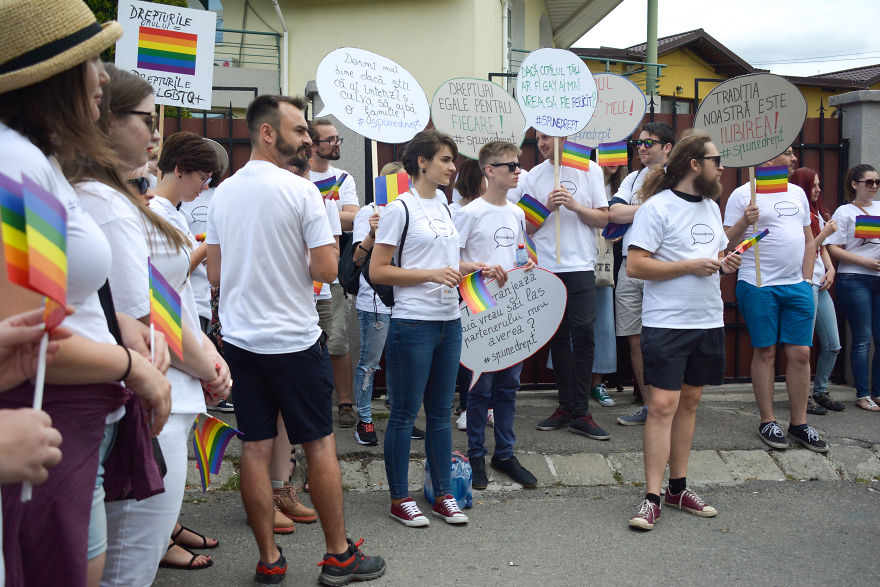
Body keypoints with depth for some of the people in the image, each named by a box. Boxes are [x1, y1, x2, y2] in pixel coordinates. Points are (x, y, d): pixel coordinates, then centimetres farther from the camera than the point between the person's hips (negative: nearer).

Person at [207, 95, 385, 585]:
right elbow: (327, 270, -16)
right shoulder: (302, 191, -13)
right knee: (321, 443, 7)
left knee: (256, 447, 9)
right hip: (294, 337, -5)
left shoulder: (224, 192, 6)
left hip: (239, 336, 6)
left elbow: (215, 273, 10)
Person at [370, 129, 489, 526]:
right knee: (404, 413, 3)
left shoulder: (443, 205, 14)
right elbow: (377, 271, -12)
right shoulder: (400, 208, -8)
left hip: (449, 321, 7)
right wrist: (432, 274, -18)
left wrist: (471, 268, 6)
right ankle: (399, 499, 17)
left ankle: (443, 494, 24)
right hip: (412, 324, -7)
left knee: (441, 412, 13)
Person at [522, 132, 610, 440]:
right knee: (558, 337, 8)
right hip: (547, 267, 2)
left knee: (583, 335, -8)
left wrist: (574, 205, -13)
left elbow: (603, 218, 2)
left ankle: (580, 413, -1)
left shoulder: (590, 171, 5)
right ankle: (565, 406, 18)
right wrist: (547, 208, -10)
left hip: (580, 267, -2)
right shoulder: (534, 176, 8)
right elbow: (527, 226, 7)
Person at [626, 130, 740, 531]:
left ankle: (678, 487, 22)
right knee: (663, 405, -8)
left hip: (708, 321, 7)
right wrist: (691, 265, -18)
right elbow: (636, 265, -16)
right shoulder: (657, 207, -9)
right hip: (667, 322, -7)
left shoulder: (711, 207, 16)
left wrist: (725, 263, 4)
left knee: (689, 402, 12)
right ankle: (652, 498, -1)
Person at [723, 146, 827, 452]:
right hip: (759, 286, -5)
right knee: (765, 352, 2)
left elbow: (808, 239, 19)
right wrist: (744, 222, -23)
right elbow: (727, 242, -5)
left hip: (797, 286, 5)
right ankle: (767, 422, 13)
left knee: (800, 353, 4)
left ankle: (799, 423, 15)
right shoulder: (743, 194, -3)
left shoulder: (797, 193, 16)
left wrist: (807, 279, 10)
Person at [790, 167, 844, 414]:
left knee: (833, 346, 10)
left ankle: (821, 392, 23)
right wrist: (826, 232, -12)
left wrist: (830, 268, 6)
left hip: (820, 285, 9)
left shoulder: (817, 213, 17)